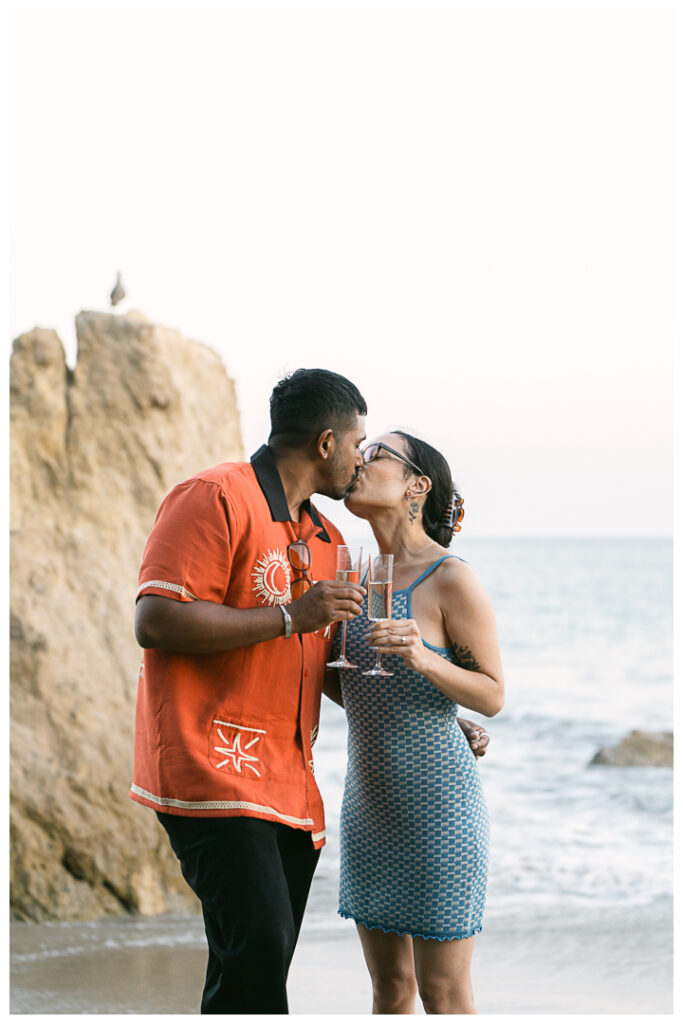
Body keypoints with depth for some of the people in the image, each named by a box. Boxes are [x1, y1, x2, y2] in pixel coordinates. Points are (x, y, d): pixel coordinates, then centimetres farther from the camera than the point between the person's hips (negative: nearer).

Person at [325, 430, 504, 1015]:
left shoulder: (452, 580, -11)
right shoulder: (362, 580, 11)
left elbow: (491, 696, -9)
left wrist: (424, 658, -24)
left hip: (436, 797, -7)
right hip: (370, 799, 7)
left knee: (443, 992, 0)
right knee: (389, 986, 13)